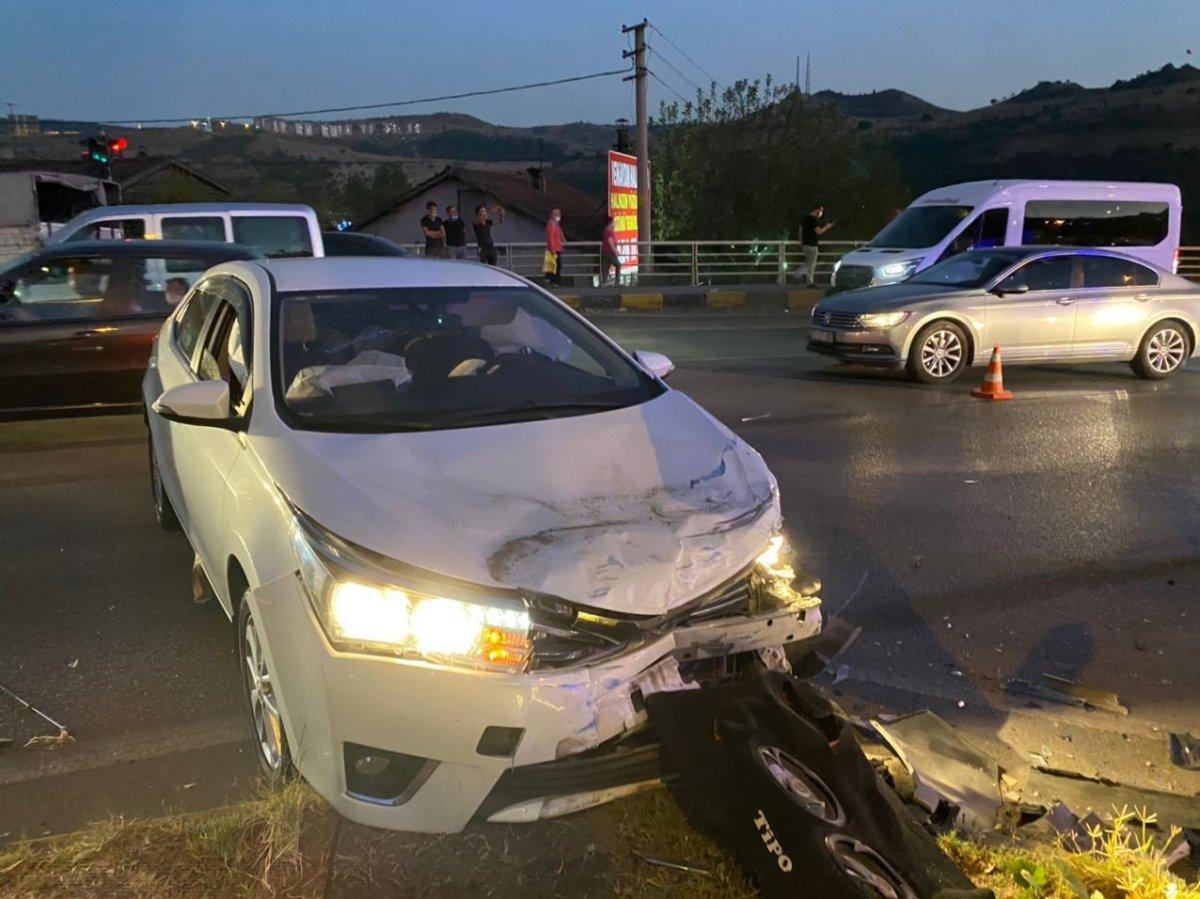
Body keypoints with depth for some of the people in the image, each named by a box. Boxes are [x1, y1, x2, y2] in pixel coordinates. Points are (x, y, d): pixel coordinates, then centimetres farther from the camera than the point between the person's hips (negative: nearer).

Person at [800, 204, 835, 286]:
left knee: (808, 263, 15)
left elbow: (800, 230, 16)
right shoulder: (814, 220, -15)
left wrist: (801, 242, 21)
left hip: (805, 244, 9)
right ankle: (811, 283, -1)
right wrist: (826, 227, -7)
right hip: (812, 245, -9)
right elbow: (818, 231, -22)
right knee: (811, 264, -3)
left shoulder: (805, 218, 12)